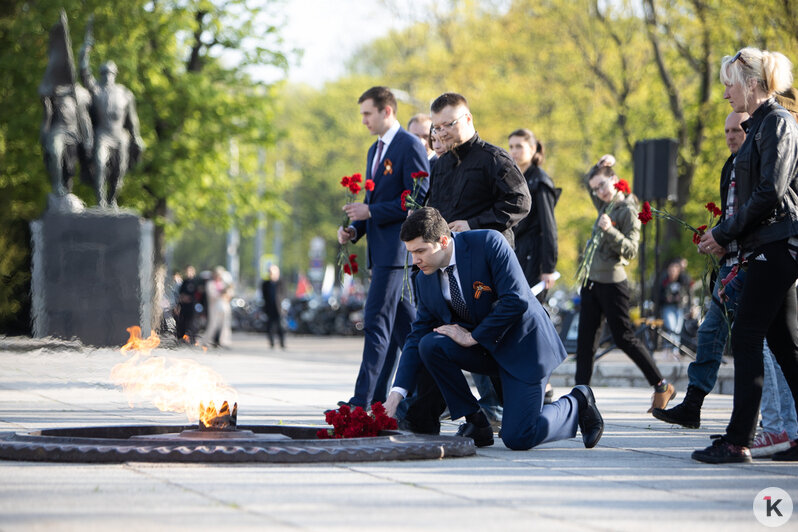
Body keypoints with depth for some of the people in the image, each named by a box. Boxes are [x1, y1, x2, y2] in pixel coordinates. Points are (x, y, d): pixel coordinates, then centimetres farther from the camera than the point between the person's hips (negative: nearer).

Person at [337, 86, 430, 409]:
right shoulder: (375, 150, 20)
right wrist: (354, 229, 9)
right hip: (381, 249, 10)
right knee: (404, 325, 11)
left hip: (397, 247, -10)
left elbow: (419, 200, -16)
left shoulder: (410, 146, -10)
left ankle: (362, 400, -14)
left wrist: (371, 212, -17)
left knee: (376, 322, -12)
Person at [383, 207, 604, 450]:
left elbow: (516, 300, -25)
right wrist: (397, 392, -11)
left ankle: (577, 405, 15)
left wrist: (472, 337, -18)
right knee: (429, 344, -21)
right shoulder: (425, 281, -1)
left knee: (517, 439, -15)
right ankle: (476, 422, -6)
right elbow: (418, 334, 0)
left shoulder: (488, 243, -20)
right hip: (482, 347, 6)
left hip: (522, 343, -6)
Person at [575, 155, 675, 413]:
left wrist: (610, 230, -30)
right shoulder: (605, 206, 12)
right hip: (591, 281, 8)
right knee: (585, 340, 3)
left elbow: (631, 250, -18)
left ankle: (662, 386, 5)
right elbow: (589, 180, 31)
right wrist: (600, 166, 12)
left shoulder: (628, 211, -11)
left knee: (624, 338, -4)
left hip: (612, 283, -8)